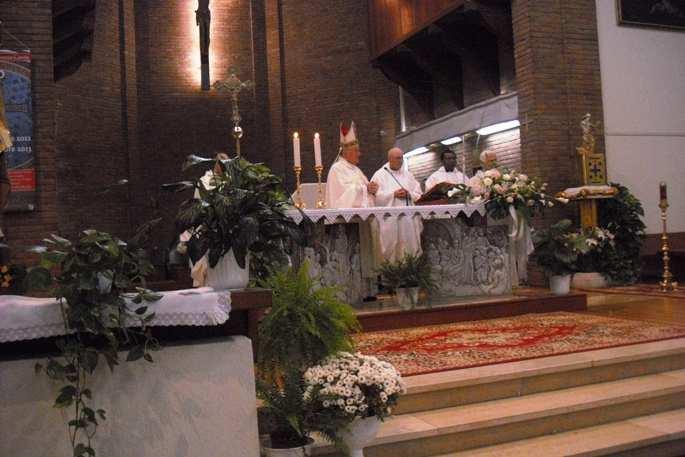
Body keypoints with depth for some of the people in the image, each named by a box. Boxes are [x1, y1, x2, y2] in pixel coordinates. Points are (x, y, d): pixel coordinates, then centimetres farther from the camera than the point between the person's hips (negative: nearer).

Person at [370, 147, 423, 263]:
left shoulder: (408, 175, 18)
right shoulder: (380, 175, 7)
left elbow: (419, 195, 13)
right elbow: (376, 196, -6)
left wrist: (408, 194, -7)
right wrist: (393, 194, -14)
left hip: (409, 217, 4)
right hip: (389, 218, -4)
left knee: (411, 248, 1)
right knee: (391, 248, -6)